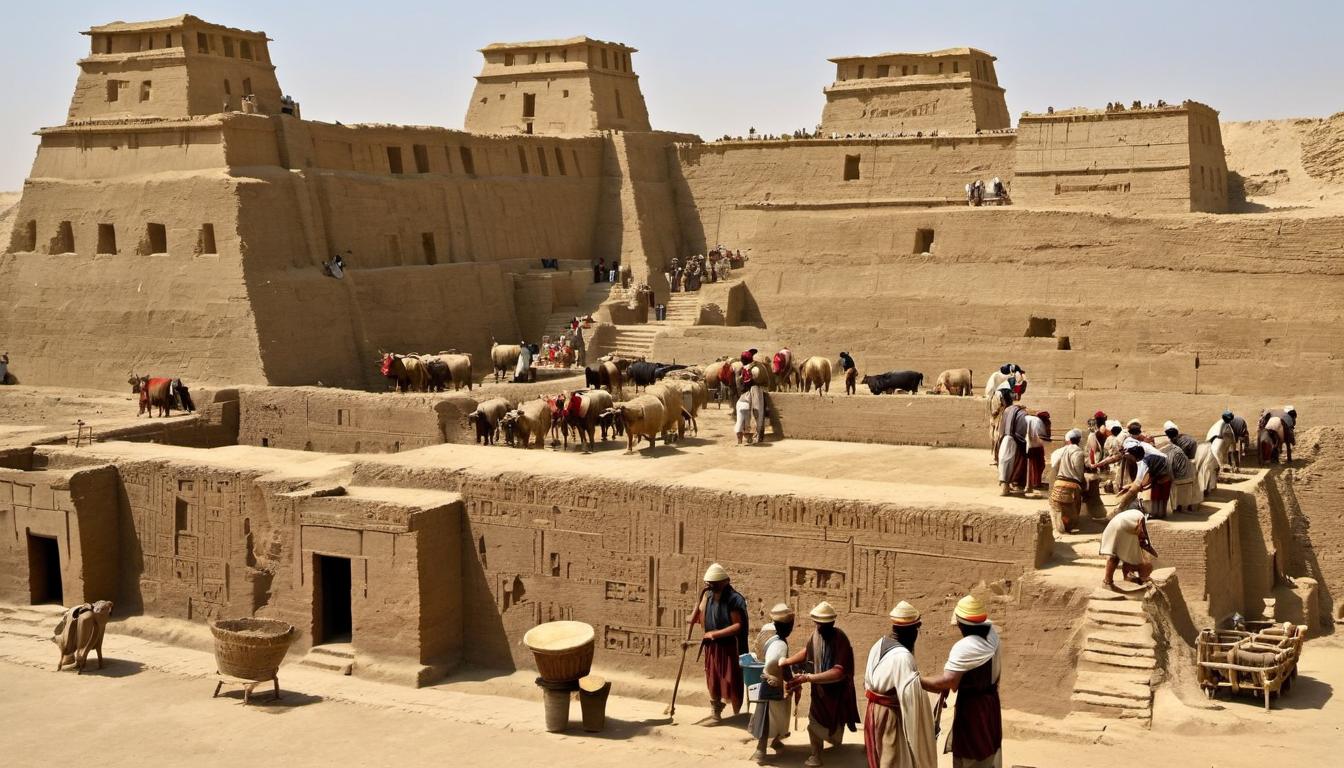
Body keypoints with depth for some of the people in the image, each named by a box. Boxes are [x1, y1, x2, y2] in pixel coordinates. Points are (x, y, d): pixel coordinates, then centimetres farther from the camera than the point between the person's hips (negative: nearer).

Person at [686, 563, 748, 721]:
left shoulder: (733, 599, -18)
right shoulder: (708, 596, 3)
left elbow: (738, 625, -21)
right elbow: (701, 620, 6)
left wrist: (715, 633, -21)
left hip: (728, 647, -6)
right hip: (712, 647, 6)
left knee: (731, 683, 0)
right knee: (713, 681, 15)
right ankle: (715, 712, 30)